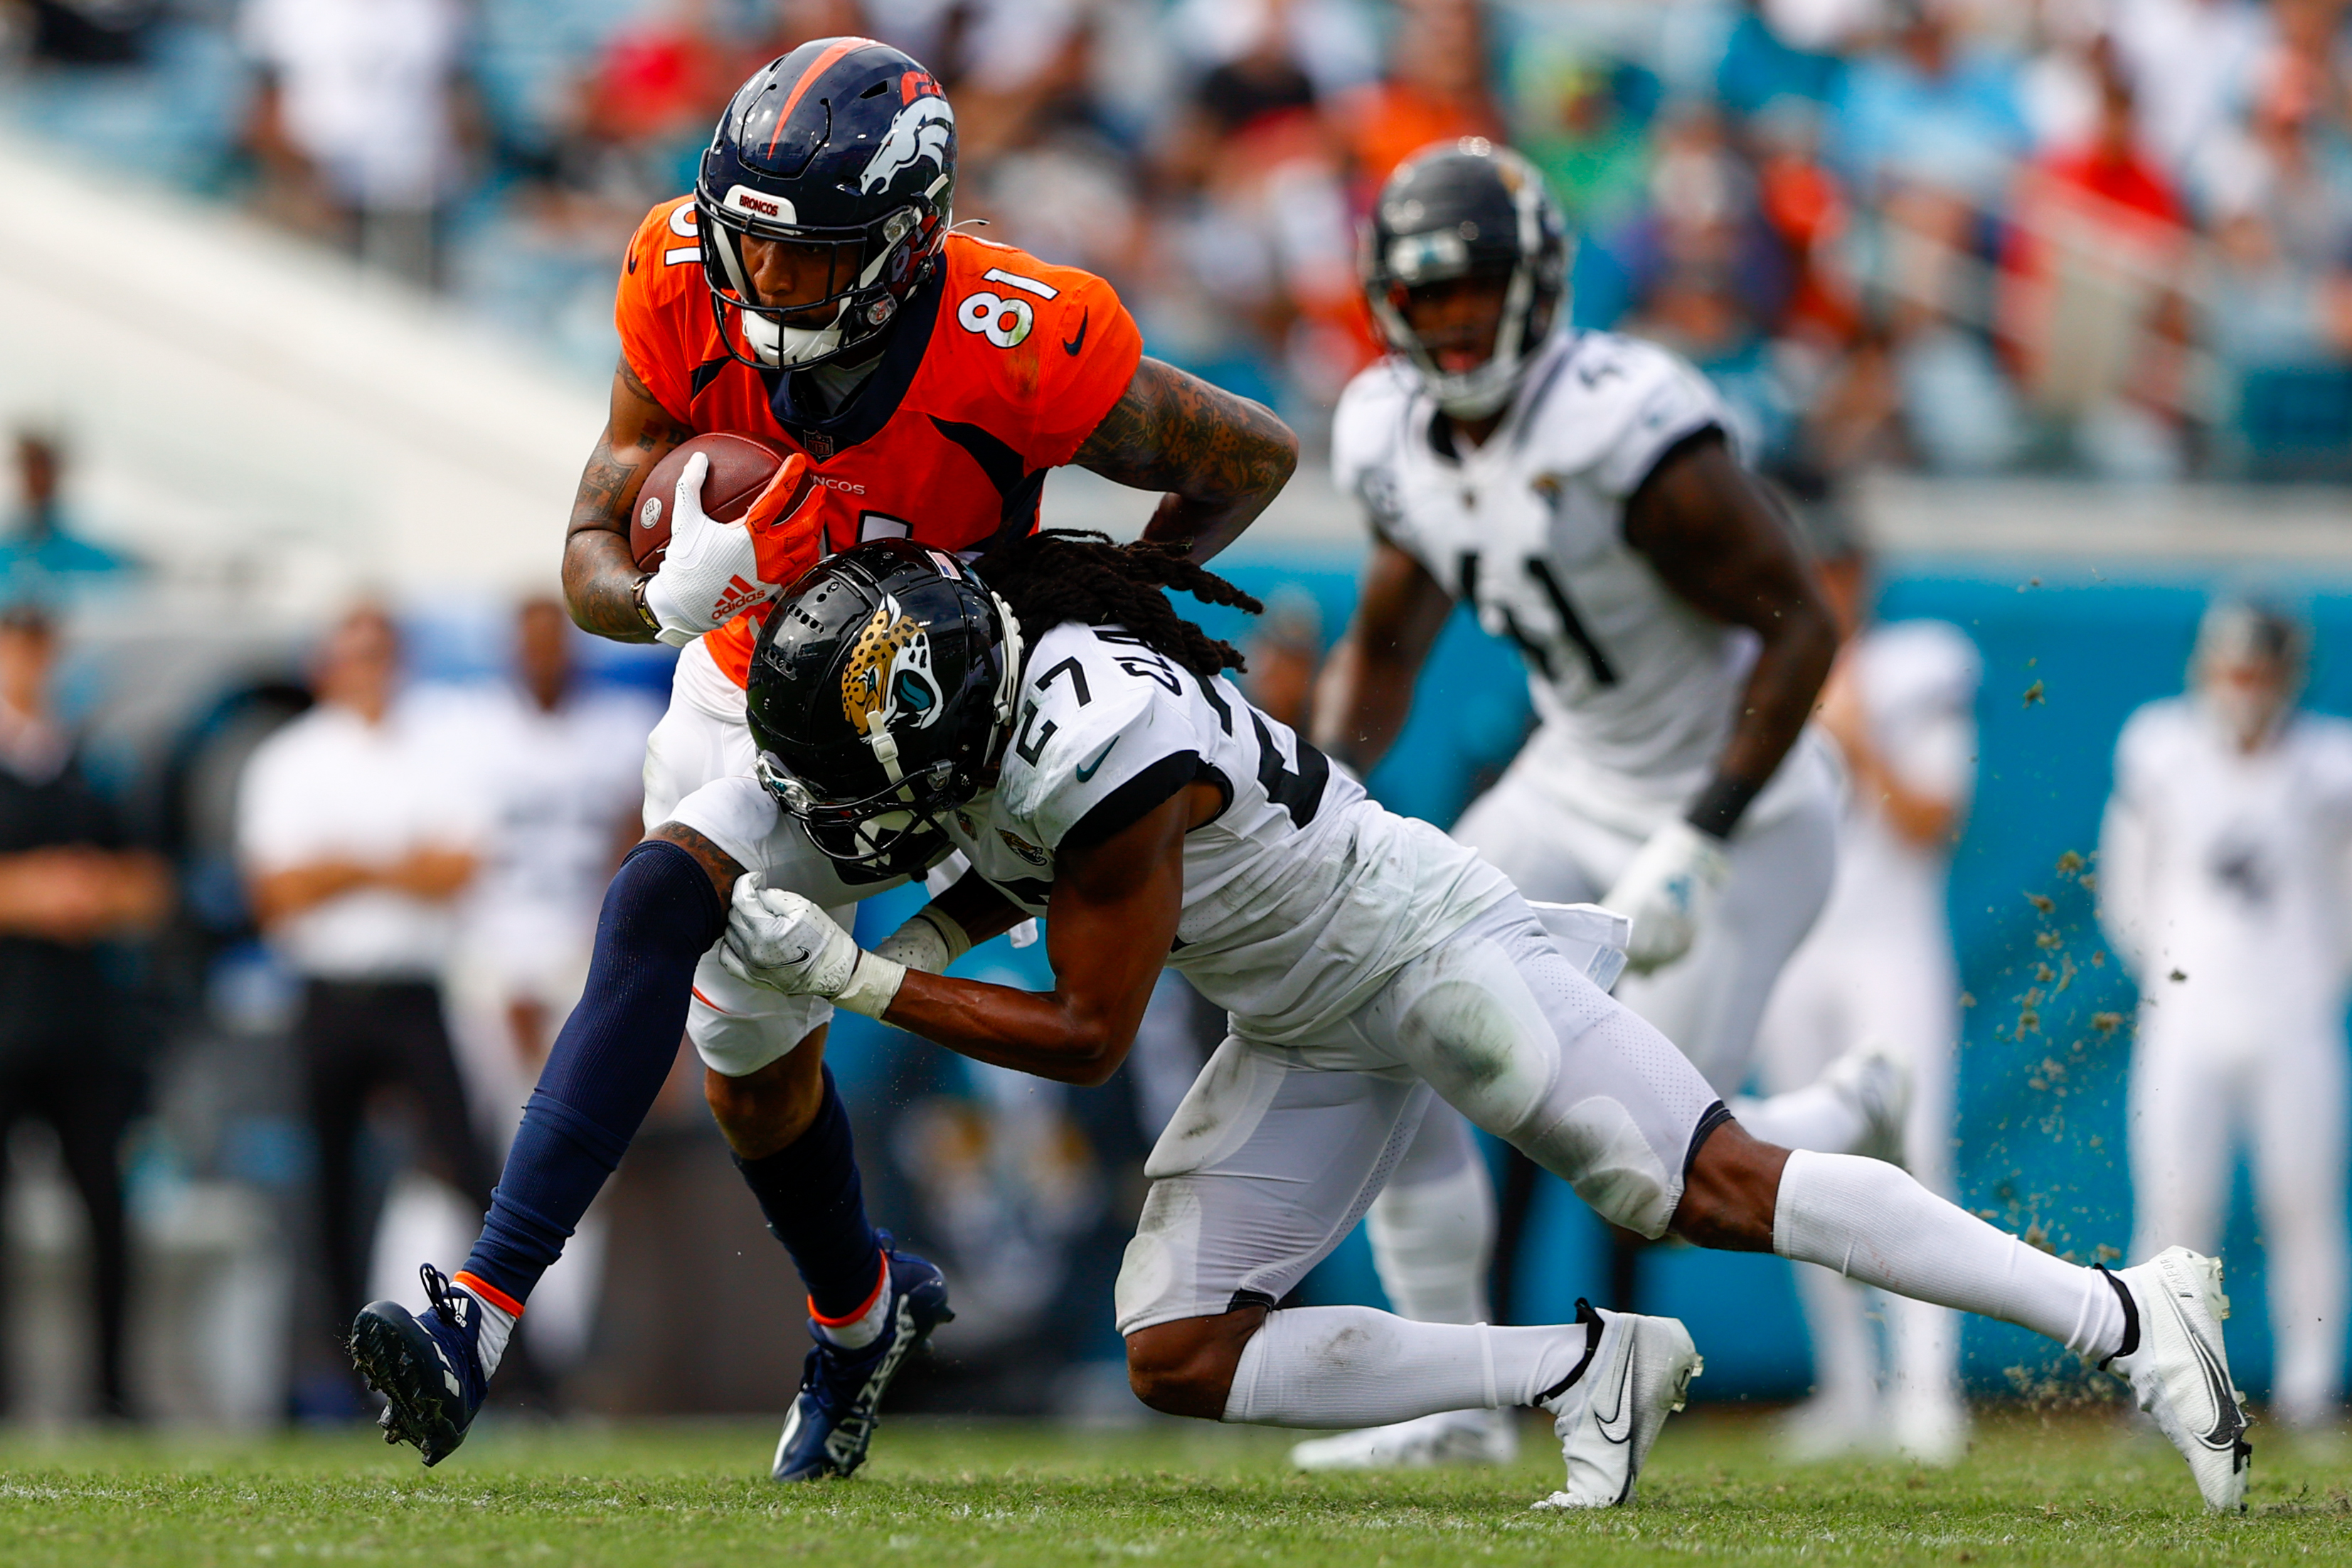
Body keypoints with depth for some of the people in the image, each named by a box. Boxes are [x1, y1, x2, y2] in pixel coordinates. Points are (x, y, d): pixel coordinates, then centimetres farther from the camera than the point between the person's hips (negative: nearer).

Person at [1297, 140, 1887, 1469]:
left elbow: (1802, 627, -24)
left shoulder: (1627, 431, -28)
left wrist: (1698, 848, -26)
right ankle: (1456, 1407, 6)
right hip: (1575, 784, 7)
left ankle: (1854, 1116, 24)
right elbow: (1388, 644, 13)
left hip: (1737, 805, -7)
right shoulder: (1397, 438, -4)